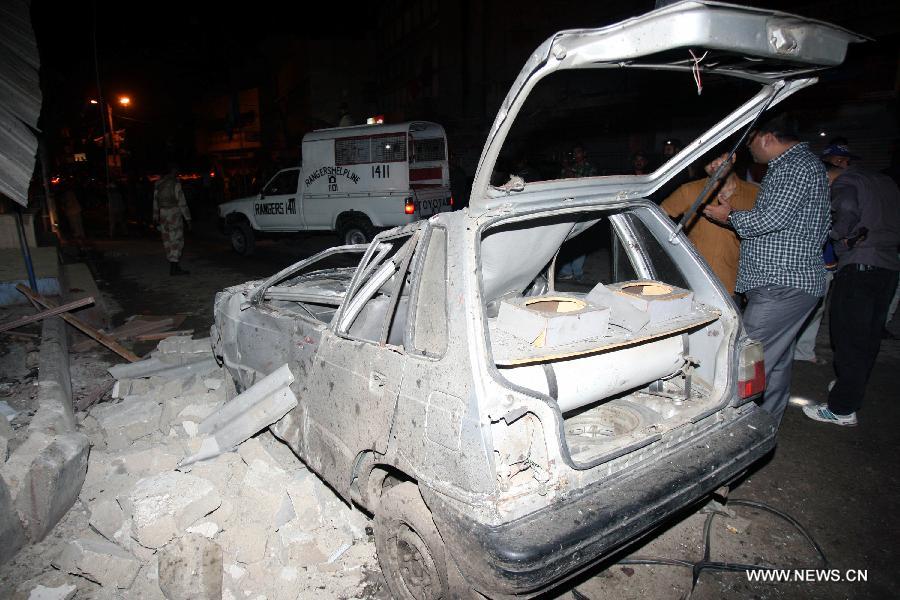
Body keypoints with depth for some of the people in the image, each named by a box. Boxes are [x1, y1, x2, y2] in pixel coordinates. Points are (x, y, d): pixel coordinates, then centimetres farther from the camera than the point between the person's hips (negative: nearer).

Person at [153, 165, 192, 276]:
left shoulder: (158, 184, 11)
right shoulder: (176, 184, -9)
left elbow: (155, 202, 17)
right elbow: (182, 203, -12)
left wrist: (156, 217, 24)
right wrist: (187, 218, -9)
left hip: (163, 215, 7)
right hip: (174, 214, -7)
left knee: (168, 241, 11)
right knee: (177, 241, -6)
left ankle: (173, 265, 18)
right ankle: (174, 267, -10)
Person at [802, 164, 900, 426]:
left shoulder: (844, 182, -2)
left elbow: (848, 208, -23)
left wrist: (840, 233, -7)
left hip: (859, 267, -8)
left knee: (848, 337, -4)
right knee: (870, 335, 18)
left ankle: (842, 409, 0)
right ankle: (855, 387, 33)